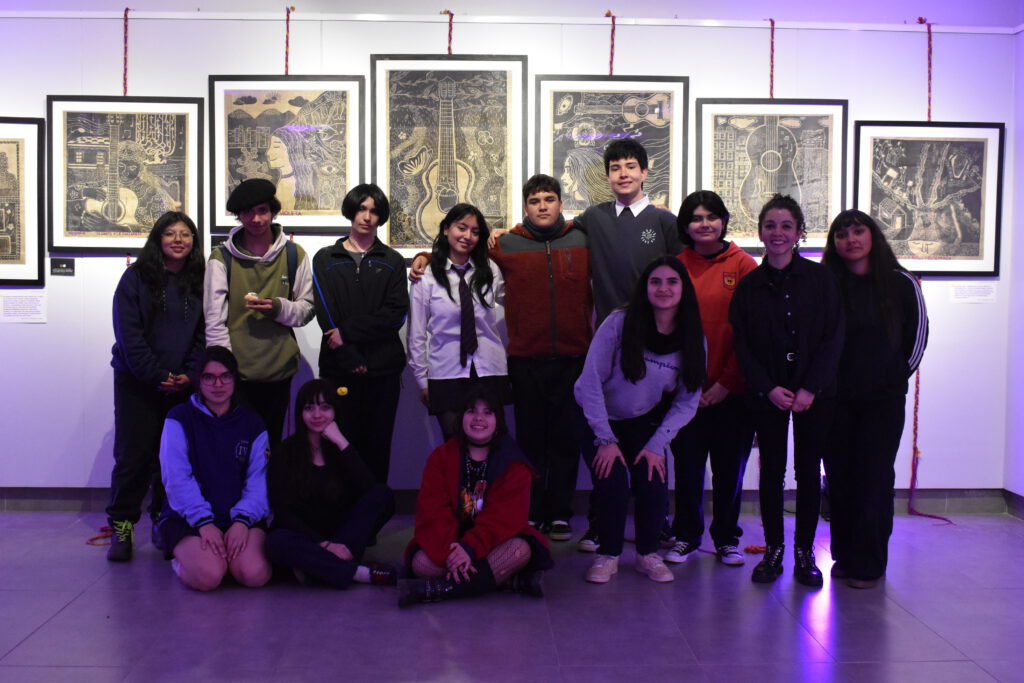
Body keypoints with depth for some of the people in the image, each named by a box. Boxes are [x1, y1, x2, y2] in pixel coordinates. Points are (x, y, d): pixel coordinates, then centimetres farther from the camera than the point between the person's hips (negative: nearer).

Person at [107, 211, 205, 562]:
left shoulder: (199, 282, 8)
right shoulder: (136, 277, -1)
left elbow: (204, 334, 6)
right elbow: (129, 334, -7)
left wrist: (190, 375, -7)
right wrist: (156, 375, -13)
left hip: (182, 384, 2)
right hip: (137, 382, -2)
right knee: (133, 454, -2)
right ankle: (121, 527, 8)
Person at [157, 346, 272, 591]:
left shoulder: (252, 424, 9)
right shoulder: (180, 418, 2)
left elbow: (258, 481, 0)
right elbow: (176, 478, -9)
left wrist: (242, 521, -17)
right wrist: (204, 523, -20)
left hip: (241, 517, 2)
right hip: (187, 517, -2)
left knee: (254, 574, -26)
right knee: (207, 576, -29)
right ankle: (184, 559, 5)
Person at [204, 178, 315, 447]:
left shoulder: (294, 255, 4)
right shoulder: (221, 258, -1)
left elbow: (307, 309, 8)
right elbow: (214, 321, -4)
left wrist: (279, 307, -13)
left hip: (279, 371, 2)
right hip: (235, 373, -2)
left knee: (271, 446, 12)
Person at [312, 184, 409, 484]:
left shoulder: (393, 262, 11)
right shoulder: (325, 259, 10)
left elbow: (396, 314, -3)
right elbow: (326, 316, -1)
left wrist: (348, 330, -13)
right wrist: (350, 358, -13)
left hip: (383, 368, 1)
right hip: (339, 369, 0)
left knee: (378, 445, 4)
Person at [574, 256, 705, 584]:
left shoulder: (692, 340, -10)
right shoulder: (620, 323, -21)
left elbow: (687, 402, -4)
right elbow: (590, 381, -19)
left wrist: (657, 445, -12)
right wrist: (605, 439, -18)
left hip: (643, 424, 3)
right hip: (599, 419, -2)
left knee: (654, 485, -13)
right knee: (613, 484, -17)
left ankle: (647, 554, 14)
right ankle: (608, 555, 9)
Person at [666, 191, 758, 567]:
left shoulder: (744, 265, -2)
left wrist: (727, 382, -9)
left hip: (732, 390, -1)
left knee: (730, 466, 8)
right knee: (687, 465, 8)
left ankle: (727, 538, 25)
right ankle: (686, 536, 25)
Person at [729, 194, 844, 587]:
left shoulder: (820, 278, 0)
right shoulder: (749, 285, 3)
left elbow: (833, 337, -3)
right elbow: (742, 345, 2)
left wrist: (810, 388, -11)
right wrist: (769, 388, -8)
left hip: (814, 393, -1)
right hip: (766, 395, 1)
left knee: (808, 470, 5)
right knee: (771, 470, 4)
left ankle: (805, 552, 17)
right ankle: (773, 550, 16)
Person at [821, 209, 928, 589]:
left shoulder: (901, 283, 1)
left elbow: (918, 333, 8)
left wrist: (898, 375, 8)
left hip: (884, 399, -1)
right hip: (837, 398, 1)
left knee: (873, 477, -3)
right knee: (839, 476, 6)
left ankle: (868, 564, 7)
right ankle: (844, 555, 19)